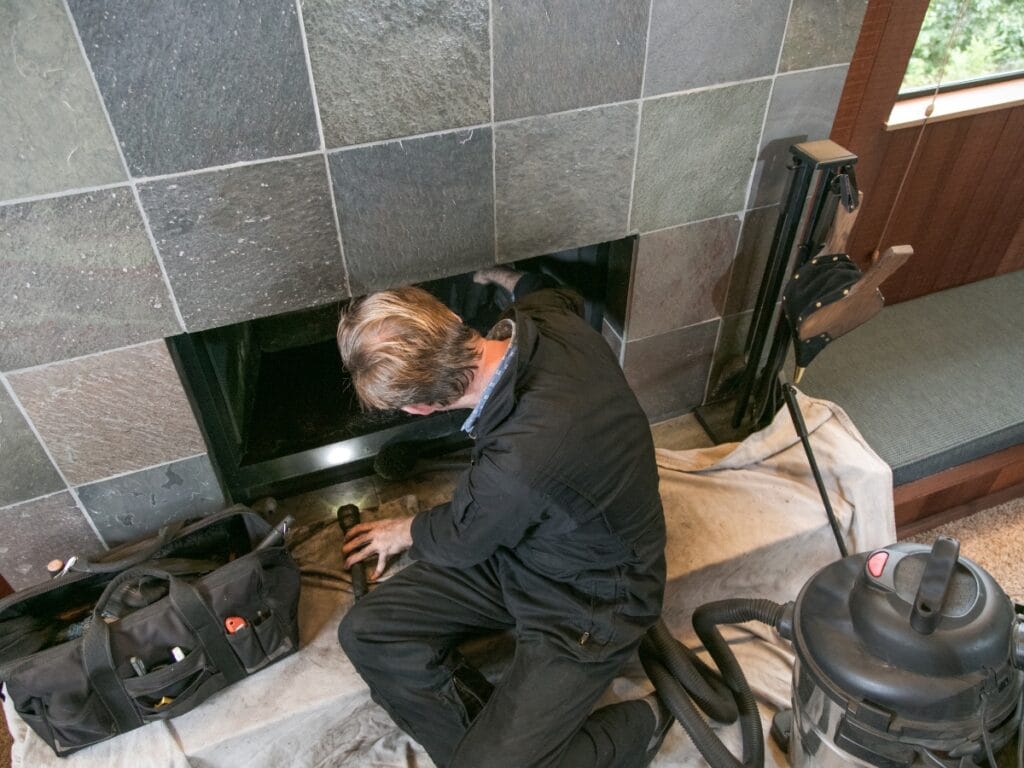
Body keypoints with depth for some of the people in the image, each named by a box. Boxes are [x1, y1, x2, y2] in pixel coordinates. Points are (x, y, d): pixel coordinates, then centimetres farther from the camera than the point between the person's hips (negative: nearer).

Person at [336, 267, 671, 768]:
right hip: (515, 545, 8)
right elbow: (559, 298, 13)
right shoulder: (551, 322, -17)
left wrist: (407, 532, 8)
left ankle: (636, 727, 11)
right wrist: (513, 282, 33)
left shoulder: (520, 463, -39)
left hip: (588, 607, -7)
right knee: (365, 632, -6)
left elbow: (458, 540, -15)